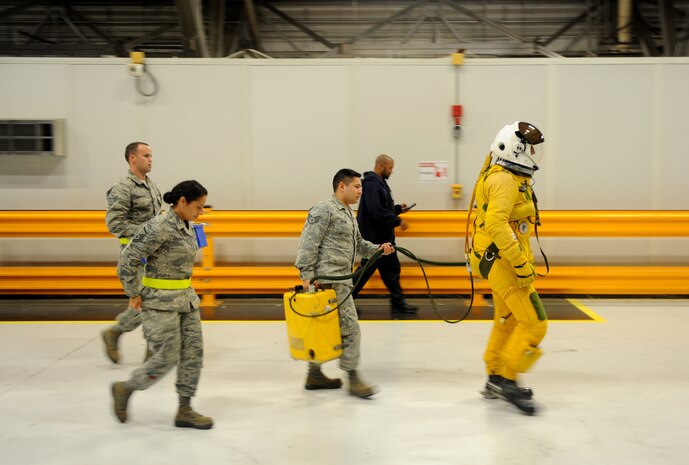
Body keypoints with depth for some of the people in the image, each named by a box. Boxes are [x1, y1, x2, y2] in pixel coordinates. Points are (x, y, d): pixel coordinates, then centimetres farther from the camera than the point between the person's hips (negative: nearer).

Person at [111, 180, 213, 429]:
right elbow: (128, 259, -19)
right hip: (160, 302, -9)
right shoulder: (160, 227, -19)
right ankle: (124, 388, 20)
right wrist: (134, 294, -12)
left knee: (193, 352, 6)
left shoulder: (186, 227, 8)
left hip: (185, 298, 9)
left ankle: (184, 411, 15)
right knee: (167, 358, -3)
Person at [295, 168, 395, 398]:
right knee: (350, 328, -9)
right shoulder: (324, 210, -11)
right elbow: (308, 243, -16)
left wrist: (378, 248, 9)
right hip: (329, 278, -10)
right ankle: (352, 378, -2)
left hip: (339, 278, 10)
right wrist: (306, 274, -21)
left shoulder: (348, 213, 20)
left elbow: (358, 243, 26)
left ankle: (314, 375, 23)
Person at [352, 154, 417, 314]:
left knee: (391, 268, 12)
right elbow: (376, 212, -27)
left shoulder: (379, 183, 14)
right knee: (366, 269, -3)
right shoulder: (372, 184, -19)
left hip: (383, 237, 10)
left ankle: (398, 302, 19)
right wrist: (397, 221, -19)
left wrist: (398, 208, 8)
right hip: (374, 237, -10)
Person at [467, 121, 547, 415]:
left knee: (507, 321, 18)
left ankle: (495, 380, 29)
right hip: (502, 262, -11)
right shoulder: (504, 180, -17)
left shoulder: (511, 179, 16)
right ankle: (506, 380, -2)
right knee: (534, 322, -9)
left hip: (501, 261, 11)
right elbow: (496, 224, -29)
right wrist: (521, 263, -28)